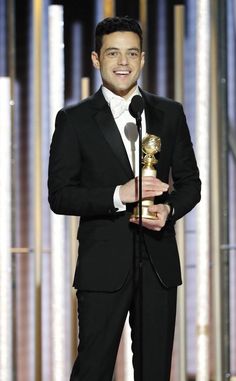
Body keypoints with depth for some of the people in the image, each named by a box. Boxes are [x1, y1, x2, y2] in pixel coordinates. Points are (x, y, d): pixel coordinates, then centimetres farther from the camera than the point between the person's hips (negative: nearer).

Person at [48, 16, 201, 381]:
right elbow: (59, 195, -5)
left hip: (159, 264, 3)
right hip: (104, 265, -3)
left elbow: (190, 182, 13)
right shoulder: (74, 119, 0)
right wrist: (119, 195, -18)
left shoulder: (170, 113, 9)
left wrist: (169, 209, -9)